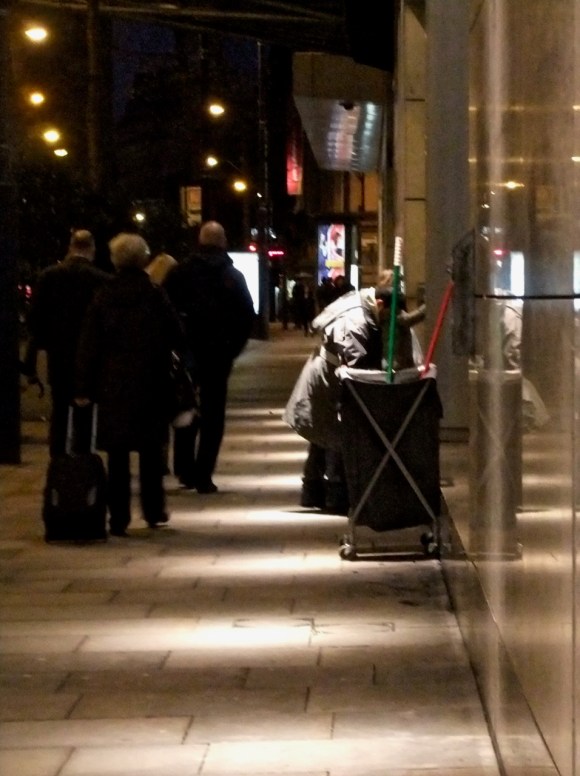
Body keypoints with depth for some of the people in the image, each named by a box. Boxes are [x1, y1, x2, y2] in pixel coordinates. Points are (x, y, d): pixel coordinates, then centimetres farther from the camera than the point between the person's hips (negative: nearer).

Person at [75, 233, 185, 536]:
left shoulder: (102, 298, -1)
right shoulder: (156, 296, -6)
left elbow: (89, 346, -1)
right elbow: (177, 337, -3)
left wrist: (85, 387, 2)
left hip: (113, 385, 1)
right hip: (151, 385, -1)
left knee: (117, 454, 3)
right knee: (151, 449, 14)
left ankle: (118, 518, 1)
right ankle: (153, 511, 20)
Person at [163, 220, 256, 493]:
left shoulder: (180, 272, -3)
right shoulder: (234, 277, 1)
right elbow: (247, 316, 1)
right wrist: (233, 348, 8)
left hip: (186, 350, 0)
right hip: (219, 354, 0)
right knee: (213, 414, 4)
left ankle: (185, 470, 12)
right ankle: (203, 476, -1)